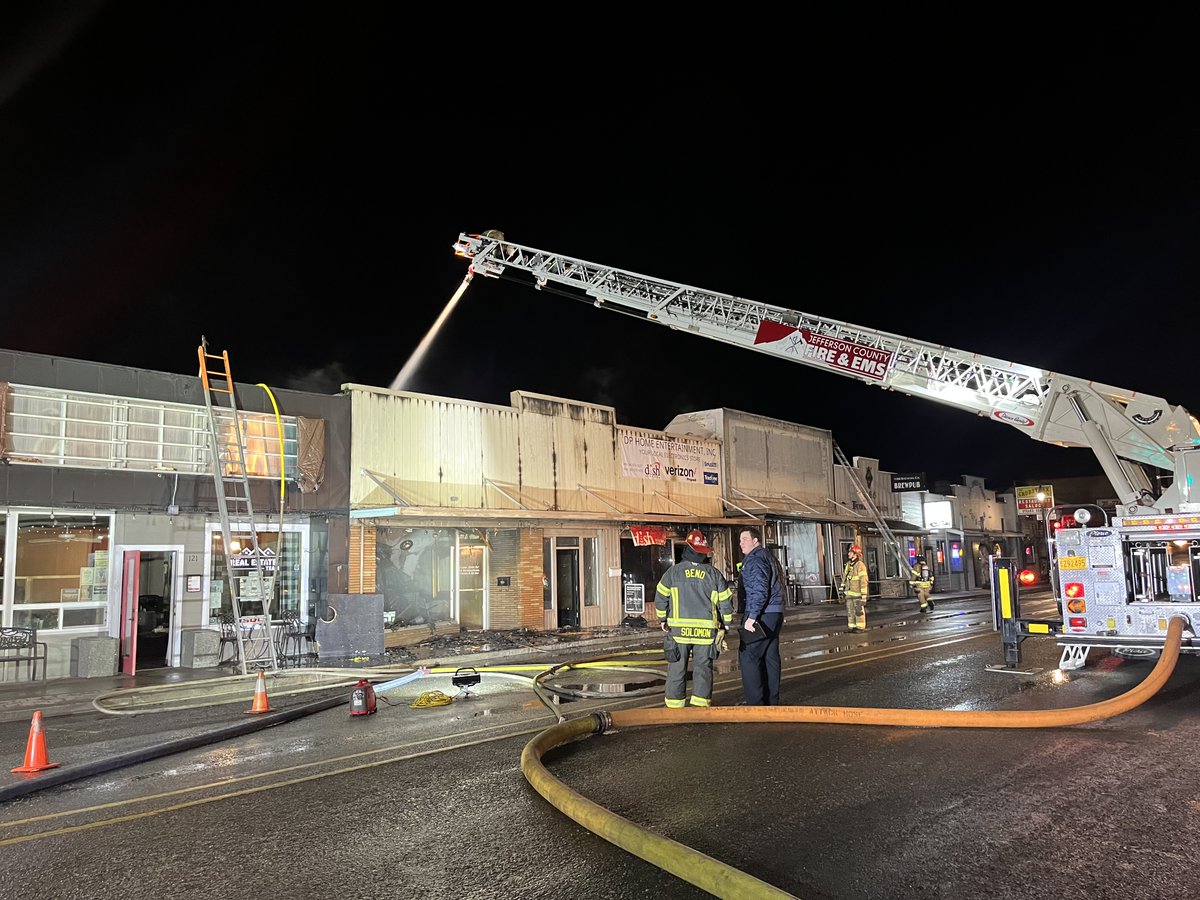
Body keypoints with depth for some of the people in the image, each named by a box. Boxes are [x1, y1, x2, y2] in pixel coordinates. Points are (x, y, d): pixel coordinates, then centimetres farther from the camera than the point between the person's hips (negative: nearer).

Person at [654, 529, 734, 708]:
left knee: (677, 668, 8)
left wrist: (662, 619, 16)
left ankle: (675, 704, 12)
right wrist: (725, 625, 16)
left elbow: (660, 598, 3)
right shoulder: (714, 574, 2)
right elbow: (726, 601, 5)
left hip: (678, 628, 0)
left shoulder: (673, 572, -1)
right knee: (703, 668, 8)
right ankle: (701, 703, 5)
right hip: (706, 630, 1)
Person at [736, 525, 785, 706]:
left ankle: (755, 702, -8)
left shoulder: (756, 559, -12)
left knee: (748, 657, -7)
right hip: (774, 615, 10)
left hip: (760, 616, -10)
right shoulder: (769, 558, 20)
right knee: (770, 658, 12)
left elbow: (760, 590, -21)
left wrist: (751, 617, -22)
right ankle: (771, 701, 16)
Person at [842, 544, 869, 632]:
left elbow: (864, 581, -18)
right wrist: (843, 589, 17)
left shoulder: (860, 565, -16)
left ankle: (861, 628, 6)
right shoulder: (848, 565, 10)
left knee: (859, 611, -2)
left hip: (858, 594, -8)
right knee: (850, 612, 9)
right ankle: (853, 628, 15)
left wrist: (864, 596, -20)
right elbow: (844, 577, 19)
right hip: (849, 594, 8)